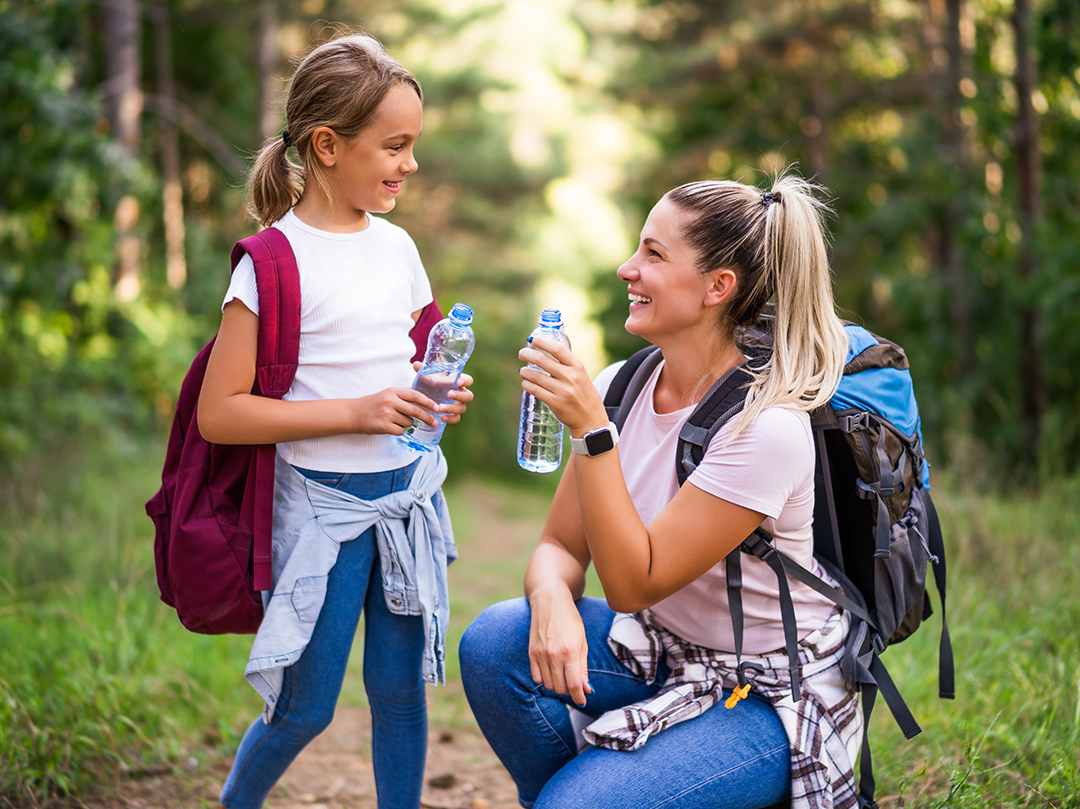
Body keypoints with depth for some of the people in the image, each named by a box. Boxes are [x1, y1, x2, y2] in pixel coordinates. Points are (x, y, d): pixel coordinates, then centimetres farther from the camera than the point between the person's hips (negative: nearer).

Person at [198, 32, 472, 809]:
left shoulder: (397, 247, 7)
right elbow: (219, 412, -16)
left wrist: (439, 395, -1)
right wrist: (355, 412, -21)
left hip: (409, 492, 5)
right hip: (323, 504, -5)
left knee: (401, 688, 10)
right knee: (304, 708, 5)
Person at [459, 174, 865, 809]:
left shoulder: (766, 427, -26)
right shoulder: (620, 387, -4)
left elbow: (634, 583, -25)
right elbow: (561, 546, 0)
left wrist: (590, 428, -31)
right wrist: (553, 599, -24)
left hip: (771, 697, -6)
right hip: (663, 648, 6)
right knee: (494, 644, -18)